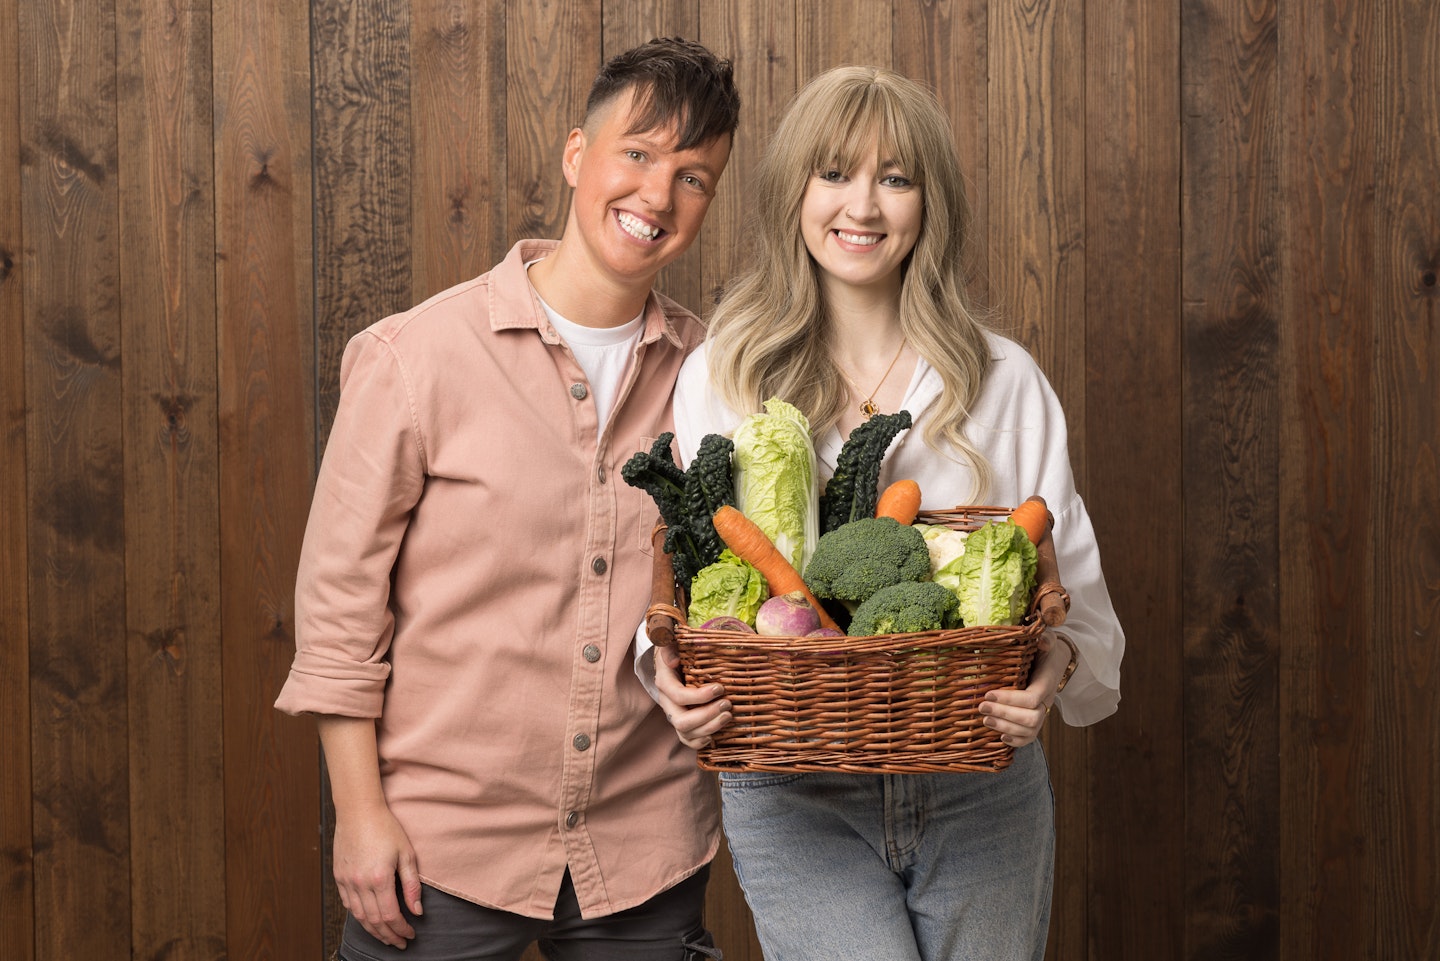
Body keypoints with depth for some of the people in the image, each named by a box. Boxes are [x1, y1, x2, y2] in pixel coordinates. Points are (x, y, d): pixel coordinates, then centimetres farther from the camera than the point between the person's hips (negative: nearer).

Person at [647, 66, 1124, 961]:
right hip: (793, 800, -1)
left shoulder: (1007, 382, 3)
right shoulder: (717, 379, 2)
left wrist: (1058, 665, -18)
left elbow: (1075, 581, 3)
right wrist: (673, 673, -16)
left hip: (982, 796, 2)